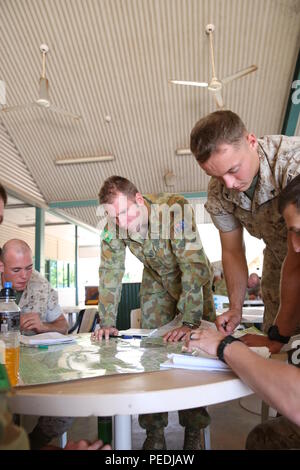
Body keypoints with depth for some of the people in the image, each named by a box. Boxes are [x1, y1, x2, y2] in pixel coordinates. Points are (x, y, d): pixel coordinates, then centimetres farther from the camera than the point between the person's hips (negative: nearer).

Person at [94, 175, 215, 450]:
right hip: (156, 281, 3)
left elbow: (195, 268, -37)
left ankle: (194, 430, 12)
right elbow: (110, 272, -13)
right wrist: (107, 323, -16)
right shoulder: (114, 225, -20)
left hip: (194, 278, -3)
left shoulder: (176, 210, -36)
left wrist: (190, 323, -39)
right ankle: (154, 431, 16)